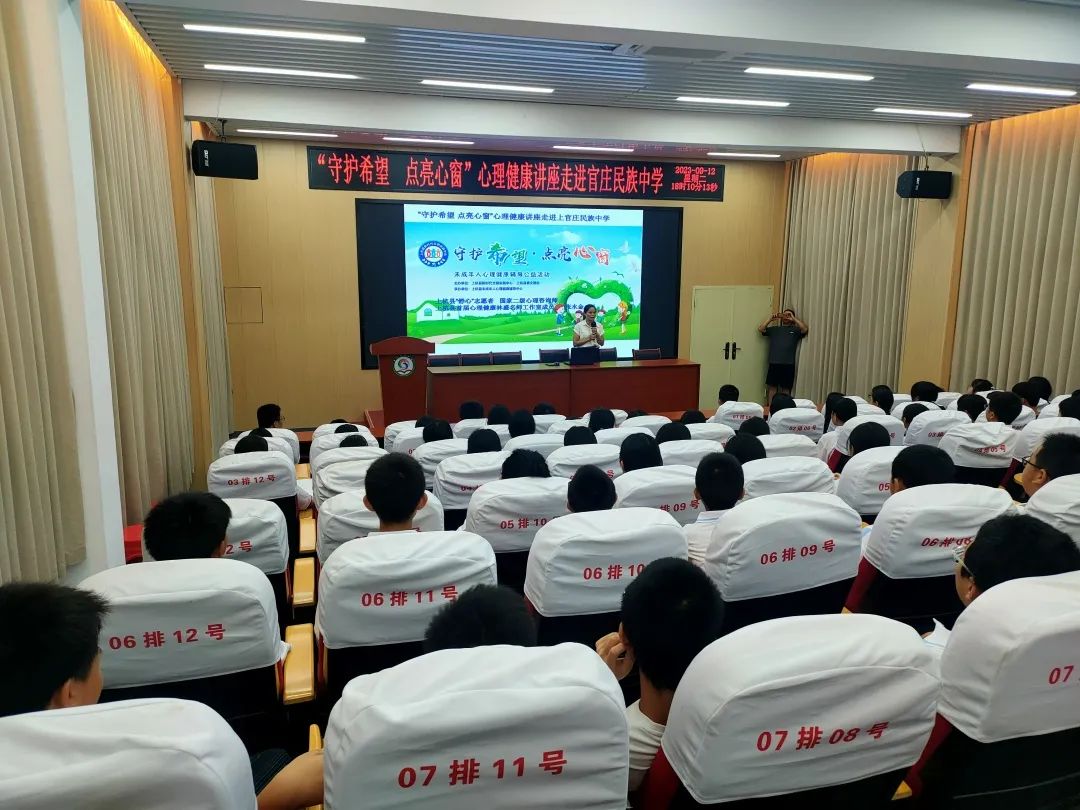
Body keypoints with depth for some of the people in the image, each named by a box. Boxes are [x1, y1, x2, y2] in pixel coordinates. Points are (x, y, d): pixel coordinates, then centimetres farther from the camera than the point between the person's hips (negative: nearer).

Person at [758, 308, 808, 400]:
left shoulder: (795, 330, 13)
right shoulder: (774, 329, 17)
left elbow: (805, 329, -6)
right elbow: (760, 329, 7)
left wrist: (794, 318, -2)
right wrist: (771, 318, 3)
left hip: (788, 365, -1)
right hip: (774, 364, 1)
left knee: (786, 389, 3)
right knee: (772, 387, 1)